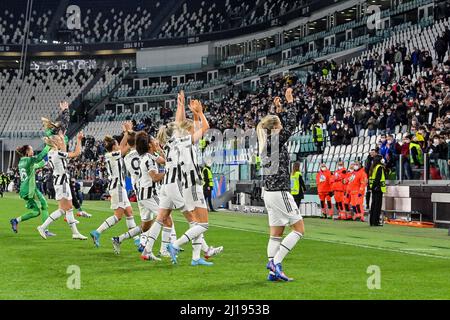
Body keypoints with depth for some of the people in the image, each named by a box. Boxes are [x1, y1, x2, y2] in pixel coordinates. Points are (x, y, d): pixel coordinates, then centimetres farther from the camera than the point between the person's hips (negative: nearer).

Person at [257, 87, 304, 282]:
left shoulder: (267, 142, 9)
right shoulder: (275, 142, -13)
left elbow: (283, 125, 26)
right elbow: (291, 125, -11)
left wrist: (279, 110, 22)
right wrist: (290, 103, -4)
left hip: (269, 192, 9)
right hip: (280, 192, -9)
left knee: (276, 233, 9)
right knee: (299, 229, -2)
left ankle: (273, 271, 6)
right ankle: (275, 263, -9)